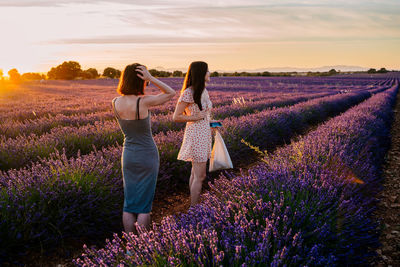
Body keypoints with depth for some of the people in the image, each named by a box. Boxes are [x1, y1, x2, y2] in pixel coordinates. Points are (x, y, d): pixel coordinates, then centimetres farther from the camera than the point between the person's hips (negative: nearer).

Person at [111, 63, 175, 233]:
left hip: (128, 155, 5)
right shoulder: (144, 102, -21)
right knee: (144, 205, 7)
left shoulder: (115, 102, -6)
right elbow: (171, 93, -7)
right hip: (147, 156, -5)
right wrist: (151, 78, -16)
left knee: (129, 202, 14)